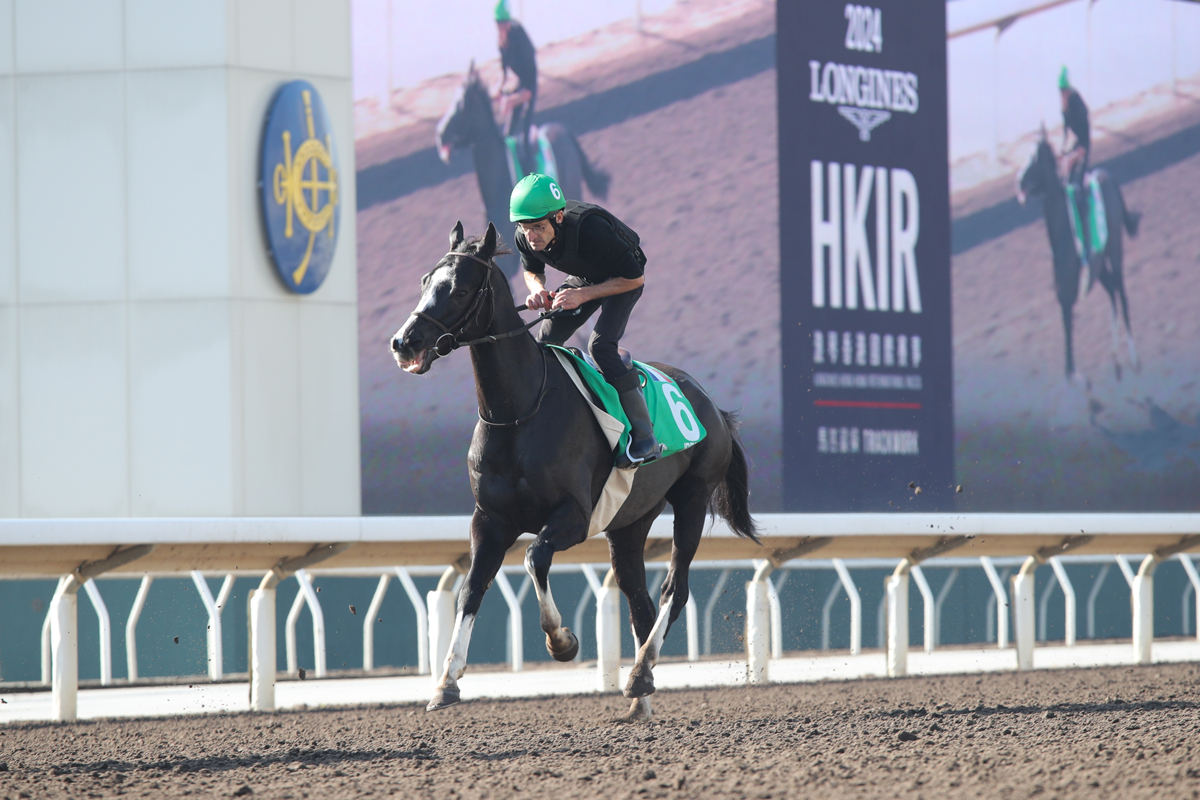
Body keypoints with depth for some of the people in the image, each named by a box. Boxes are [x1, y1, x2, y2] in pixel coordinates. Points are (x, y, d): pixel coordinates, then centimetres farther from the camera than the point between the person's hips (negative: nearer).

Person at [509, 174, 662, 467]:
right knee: (545, 343, -3)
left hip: (624, 279, -7)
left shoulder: (592, 231, -42)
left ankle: (644, 439, -27)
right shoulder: (525, 238, -24)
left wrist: (583, 294, -37)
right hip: (584, 277, 7)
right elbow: (532, 270, 1)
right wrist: (538, 289, -23)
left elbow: (634, 278, -30)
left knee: (601, 344, -26)